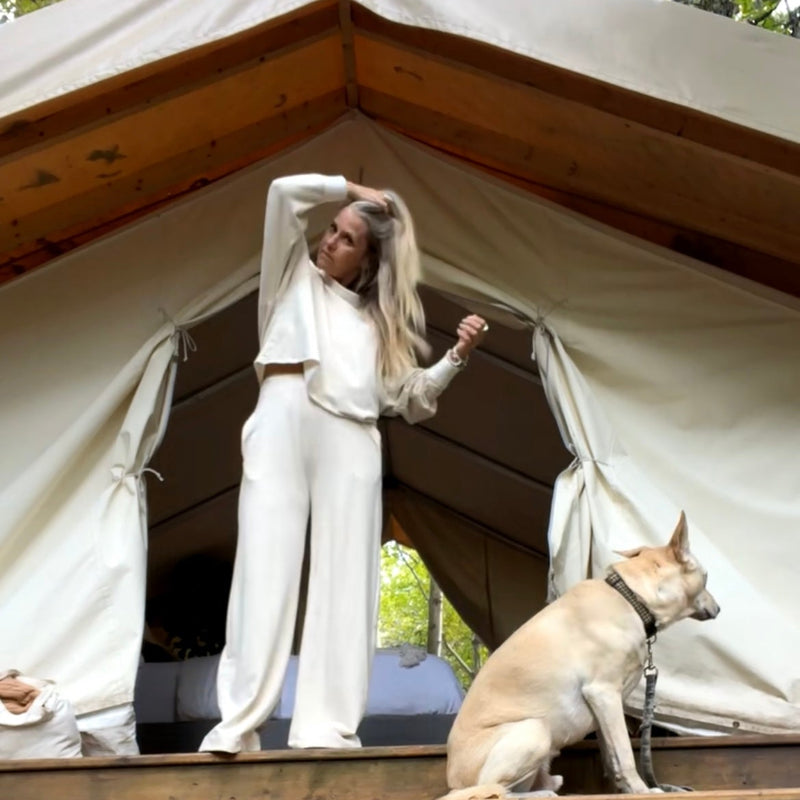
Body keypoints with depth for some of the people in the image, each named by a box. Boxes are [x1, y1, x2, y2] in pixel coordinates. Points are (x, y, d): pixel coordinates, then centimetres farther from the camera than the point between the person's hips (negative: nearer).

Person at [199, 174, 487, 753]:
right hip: (285, 418, -2)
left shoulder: (377, 320, 28)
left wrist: (458, 356, 8)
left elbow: (409, 398, 20)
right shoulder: (296, 275, 25)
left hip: (351, 438, 3)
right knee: (268, 566, -14)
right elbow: (286, 192, 11)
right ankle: (238, 723, -19)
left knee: (345, 578, -10)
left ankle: (328, 725, -13)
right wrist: (351, 189, 19)